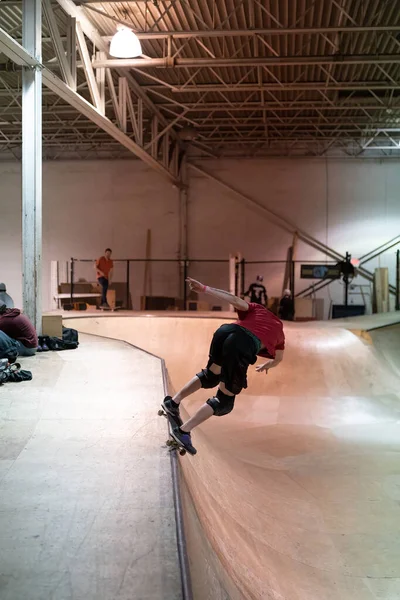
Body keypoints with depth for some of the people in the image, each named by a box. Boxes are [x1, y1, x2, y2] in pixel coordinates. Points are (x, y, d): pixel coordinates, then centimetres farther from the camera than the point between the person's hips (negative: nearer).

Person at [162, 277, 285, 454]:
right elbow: (277, 359, 53)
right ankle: (183, 431, 3)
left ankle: (173, 402, 33)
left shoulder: (257, 309, 34)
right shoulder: (279, 331, 36)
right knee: (224, 400, 9)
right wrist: (265, 366, 75)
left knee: (211, 376, 33)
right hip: (246, 344, -3)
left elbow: (236, 300, 12)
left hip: (226, 331, 4)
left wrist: (205, 289, 4)